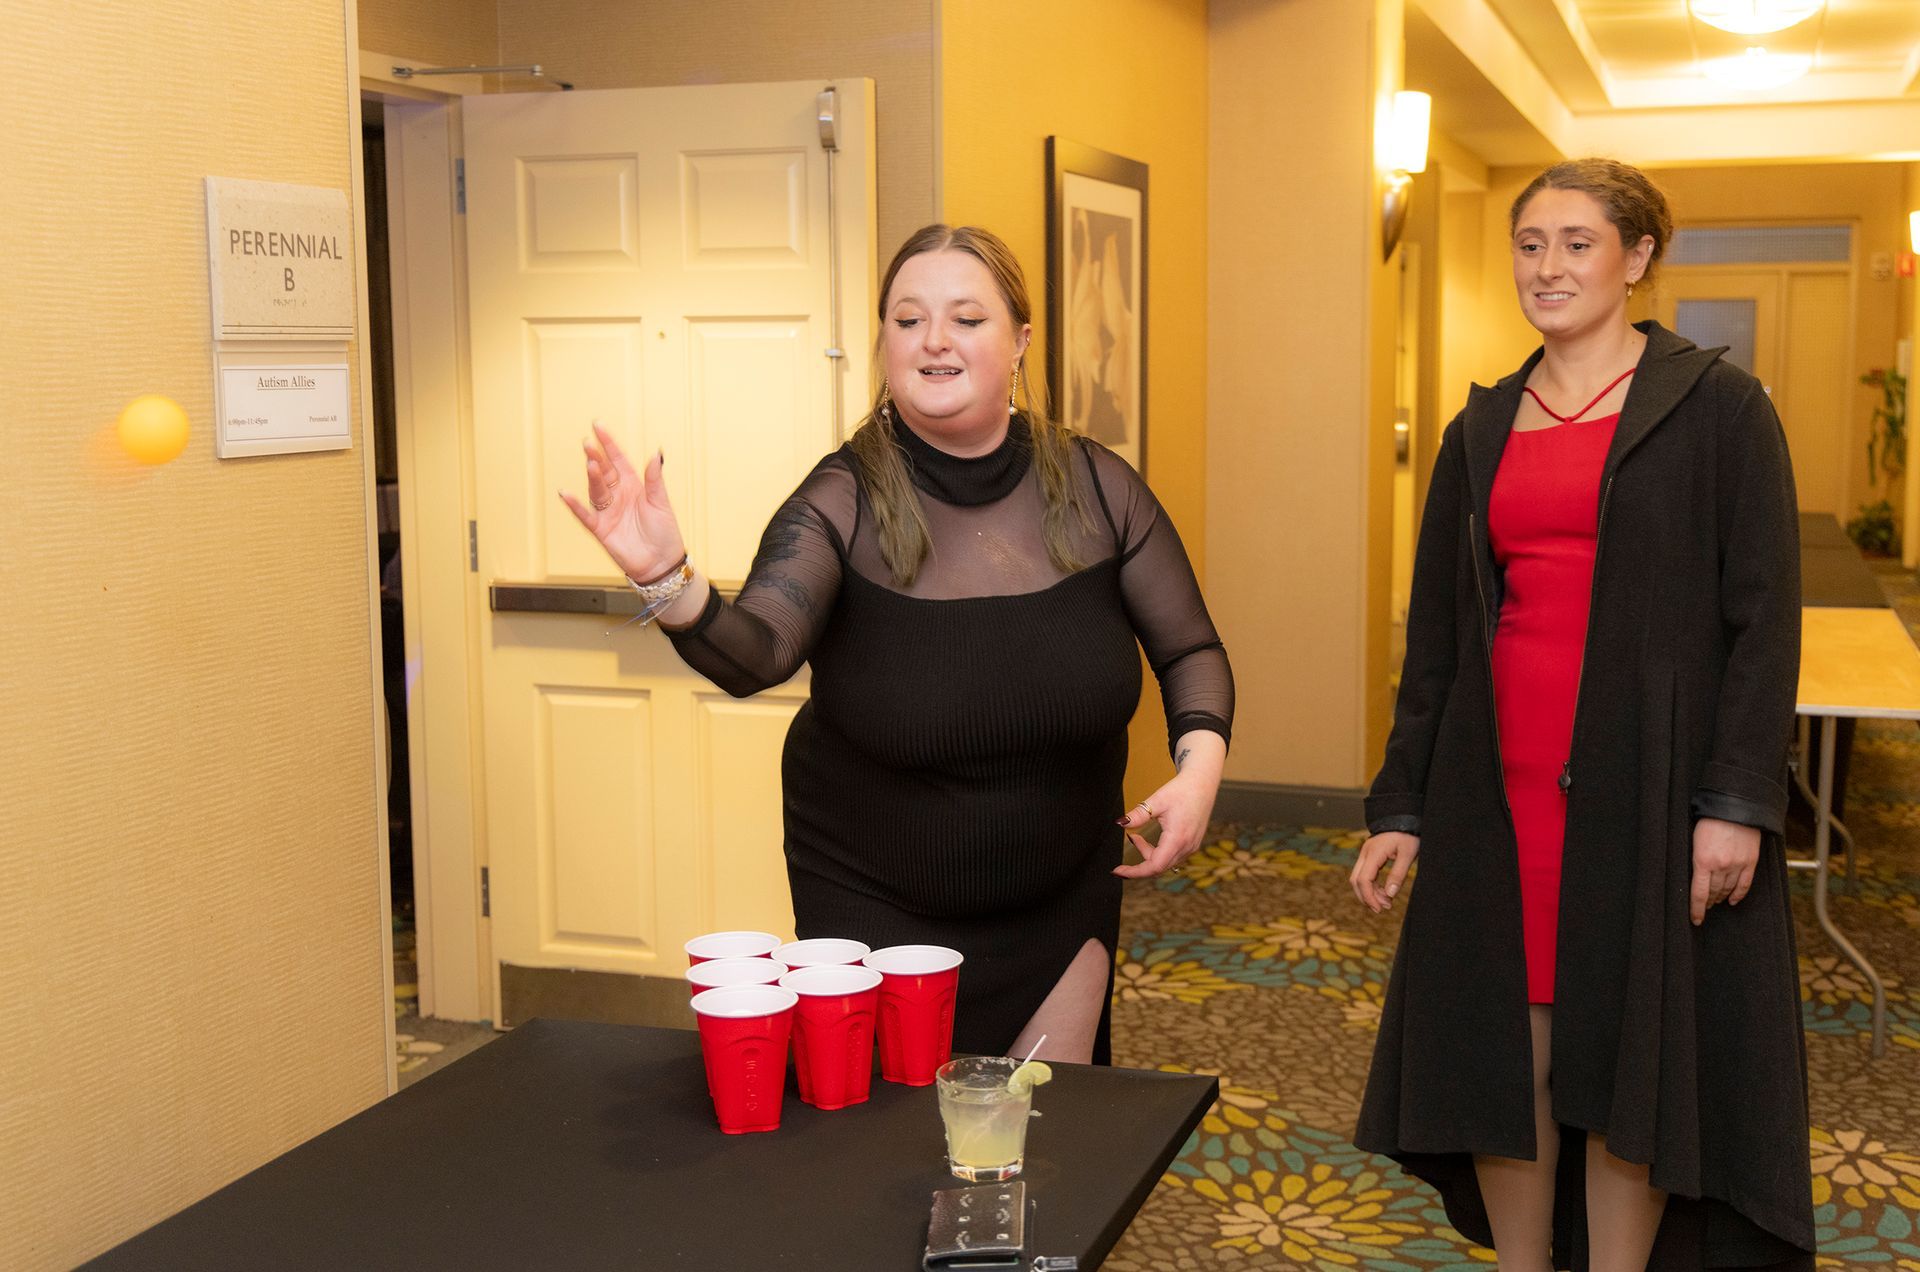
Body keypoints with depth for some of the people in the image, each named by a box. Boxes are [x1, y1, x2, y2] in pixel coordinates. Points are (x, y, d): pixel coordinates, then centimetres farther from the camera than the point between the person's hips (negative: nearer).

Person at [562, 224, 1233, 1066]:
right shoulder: (844, 504, -17)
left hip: (1061, 902, 3)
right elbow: (755, 654, -32)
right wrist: (669, 583, -51)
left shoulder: (1096, 489, -9)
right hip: (876, 915, -2)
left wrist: (1200, 762, -18)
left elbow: (1191, 653, 0)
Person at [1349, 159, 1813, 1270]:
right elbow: (1435, 631, 12)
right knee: (1504, 1044, 7)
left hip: (1648, 790, -4)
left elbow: (1764, 616, -6)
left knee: (1630, 1051, 3)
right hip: (1499, 791, 4)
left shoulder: (1717, 408, -1)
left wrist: (1737, 800, -13)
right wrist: (1400, 805, 9)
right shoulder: (1483, 429, 12)